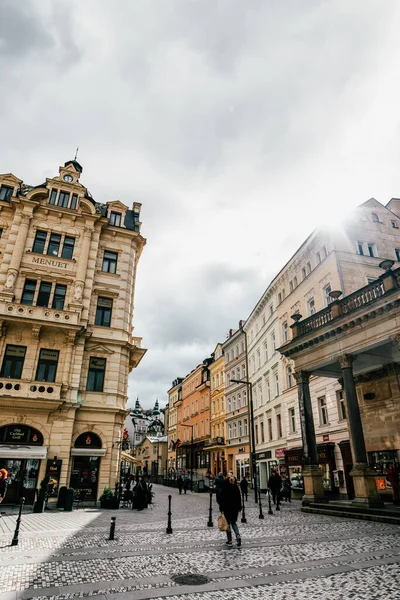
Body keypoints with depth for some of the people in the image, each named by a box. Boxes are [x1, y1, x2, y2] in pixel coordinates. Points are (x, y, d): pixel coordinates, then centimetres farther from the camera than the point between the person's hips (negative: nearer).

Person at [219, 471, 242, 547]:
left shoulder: (224, 487, -11)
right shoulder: (236, 487, -1)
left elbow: (222, 498, -11)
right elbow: (239, 498, 5)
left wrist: (222, 509, -5)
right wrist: (239, 508, 12)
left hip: (227, 508, -3)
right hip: (235, 507, 4)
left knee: (228, 524, 9)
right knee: (234, 523, 17)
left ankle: (229, 541, 11)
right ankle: (238, 536, -4)